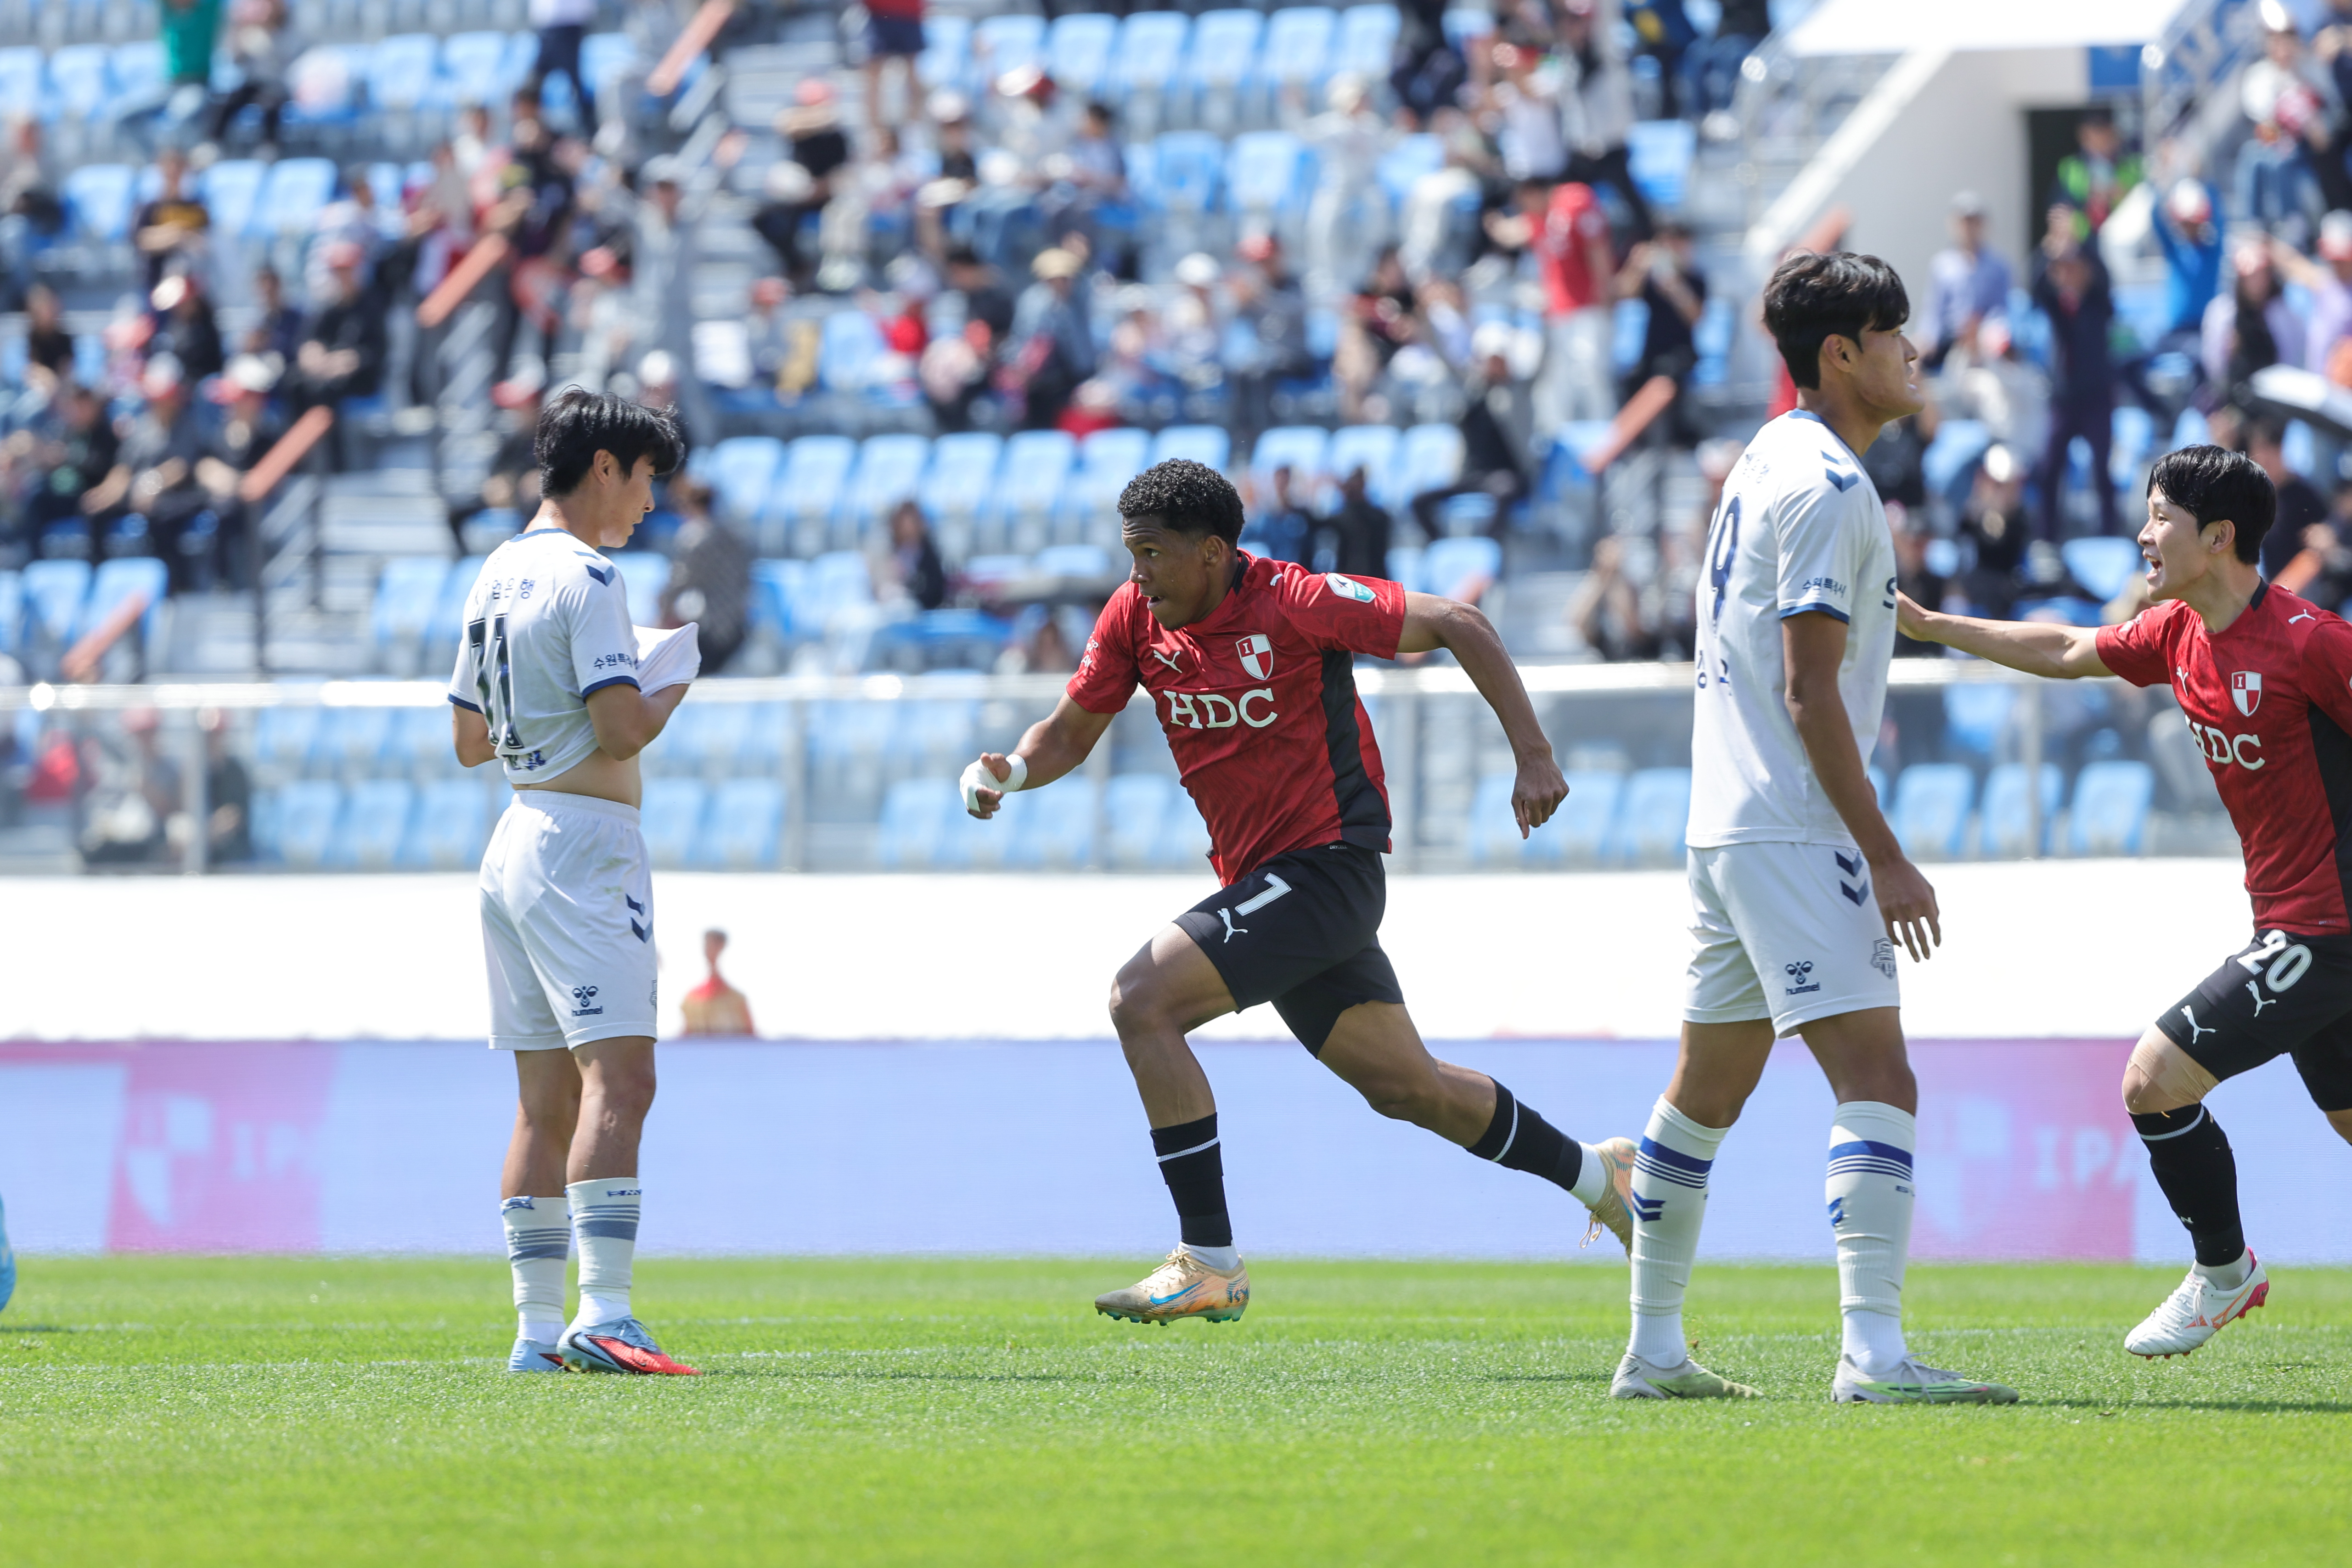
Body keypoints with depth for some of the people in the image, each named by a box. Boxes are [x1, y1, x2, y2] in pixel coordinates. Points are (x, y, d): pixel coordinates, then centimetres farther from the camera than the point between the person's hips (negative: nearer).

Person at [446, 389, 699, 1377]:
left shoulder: (496, 577, 16)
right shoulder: (585, 579, -12)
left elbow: (470, 741, 22)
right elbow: (622, 730, -18)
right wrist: (673, 685, 0)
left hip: (515, 843, 9)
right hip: (584, 842, -9)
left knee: (546, 1100, 10)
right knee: (618, 1078, -15)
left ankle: (538, 1329, 8)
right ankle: (603, 1315, -26)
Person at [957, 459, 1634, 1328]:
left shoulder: (1292, 603, -18)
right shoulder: (1134, 617, 1)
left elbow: (1458, 625, -14)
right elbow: (1071, 730, 12)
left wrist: (1533, 757, -17)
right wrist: (1010, 770, -11)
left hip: (1327, 860, -8)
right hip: (1256, 880, 8)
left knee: (1142, 999, -22)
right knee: (1405, 1085, 17)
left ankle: (1210, 1263, -18)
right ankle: (1595, 1174, 38)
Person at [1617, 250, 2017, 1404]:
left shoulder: (1766, 465, 17)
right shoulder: (1826, 486, -13)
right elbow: (1810, 694, -17)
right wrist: (1884, 856, -17)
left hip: (1725, 823, 11)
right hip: (1791, 832, -11)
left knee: (1709, 1087, 15)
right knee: (1876, 1079, -16)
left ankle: (1654, 1351, 21)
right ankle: (1873, 1351, -25)